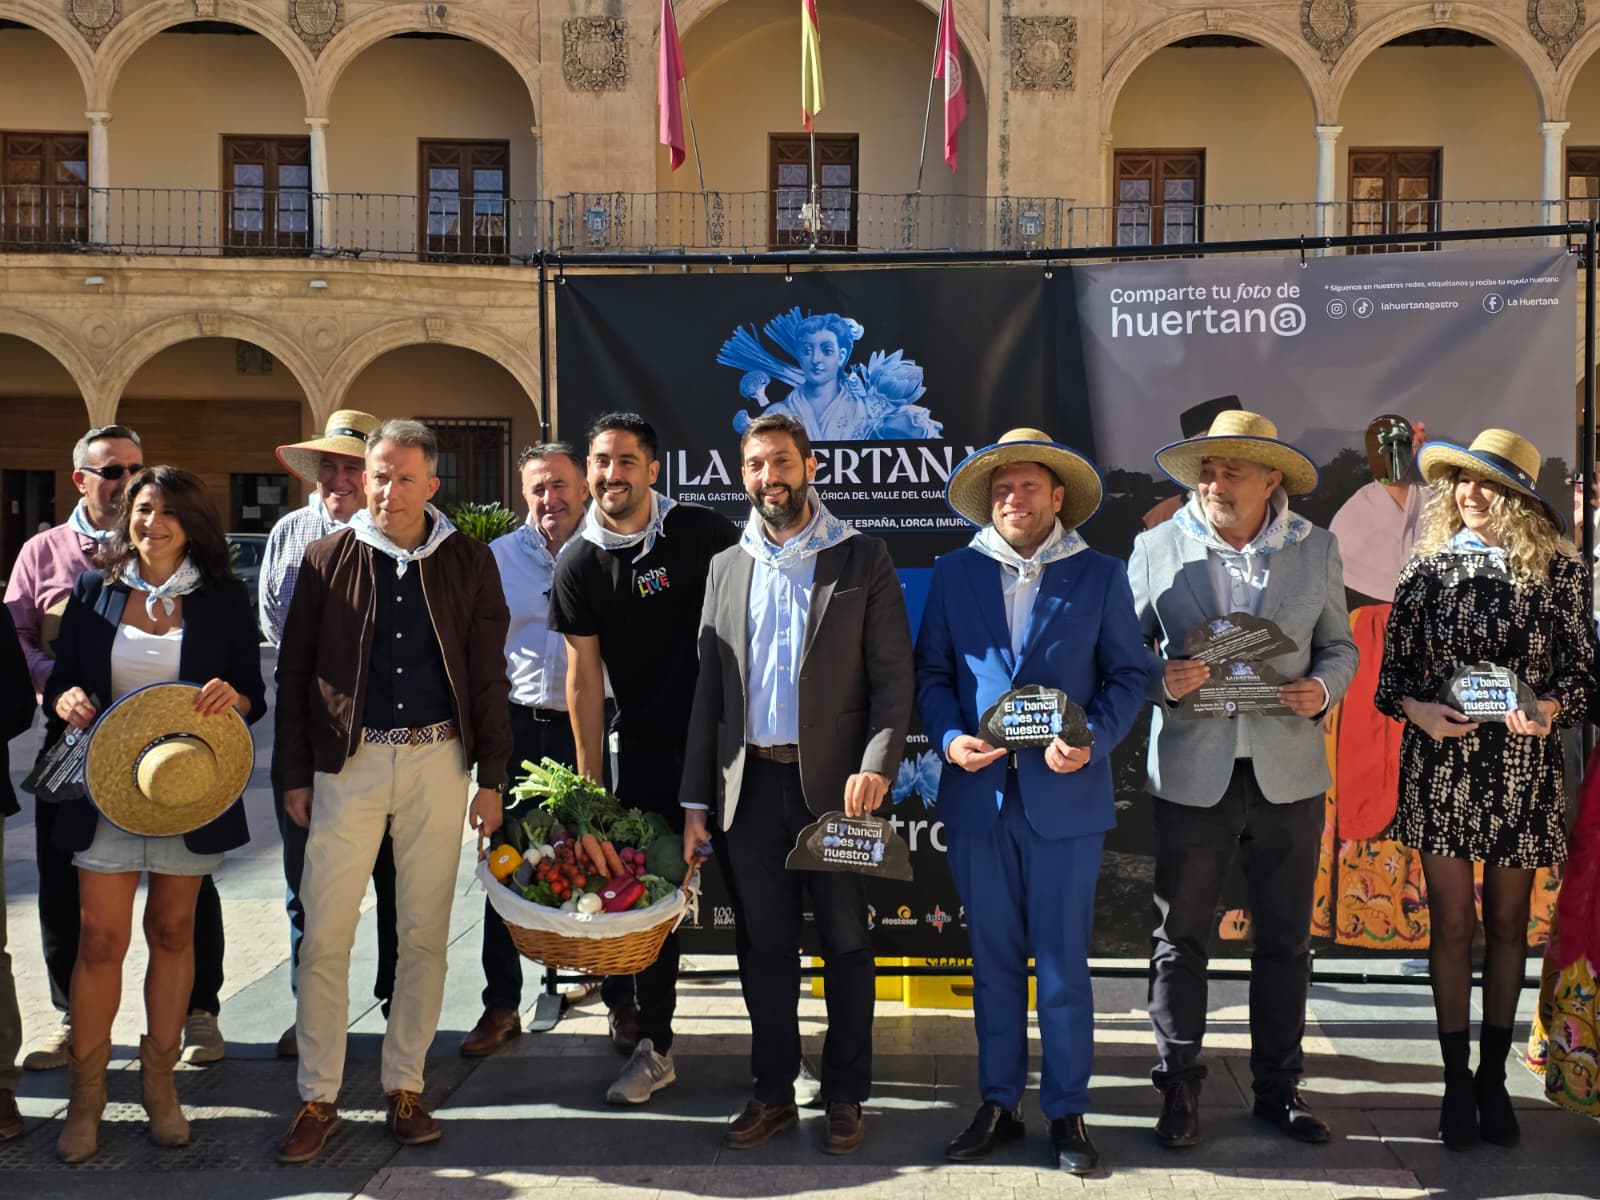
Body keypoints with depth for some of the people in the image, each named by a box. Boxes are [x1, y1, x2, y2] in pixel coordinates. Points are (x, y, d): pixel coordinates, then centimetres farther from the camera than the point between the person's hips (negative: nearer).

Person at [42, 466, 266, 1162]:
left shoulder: (224, 599, 2)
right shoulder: (94, 592, 6)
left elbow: (254, 697, 3)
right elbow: (61, 681, 9)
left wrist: (231, 696, -19)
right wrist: (66, 700, -13)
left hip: (188, 786, 0)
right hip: (105, 785, 0)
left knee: (173, 931, 10)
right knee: (100, 939, 0)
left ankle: (159, 1081, 24)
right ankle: (86, 1095, 14)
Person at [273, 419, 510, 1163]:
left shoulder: (467, 563, 3)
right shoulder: (328, 559, 3)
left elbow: (487, 676, 5)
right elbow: (294, 672, 5)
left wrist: (490, 778, 1)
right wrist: (294, 775, 2)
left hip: (438, 759, 1)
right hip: (348, 761, 0)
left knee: (423, 934, 7)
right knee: (325, 935, -1)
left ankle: (404, 1086, 21)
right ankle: (318, 1098, 12)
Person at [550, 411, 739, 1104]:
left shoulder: (700, 533, -7)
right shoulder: (578, 565, -2)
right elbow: (584, 678, 0)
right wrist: (590, 781, -1)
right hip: (646, 740, 1)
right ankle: (651, 1040, 19)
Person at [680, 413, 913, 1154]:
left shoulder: (862, 559, 2)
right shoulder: (726, 567, 11)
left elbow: (893, 675, -3)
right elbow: (708, 688, 10)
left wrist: (876, 765, -17)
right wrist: (695, 801, 6)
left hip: (832, 782, -3)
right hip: (748, 784, 3)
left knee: (846, 945, 6)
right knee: (764, 947, 10)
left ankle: (844, 1097, 19)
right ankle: (773, 1093, 23)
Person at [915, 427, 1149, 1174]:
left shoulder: (1100, 577, 3)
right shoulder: (954, 574, 7)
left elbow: (1128, 674, 3)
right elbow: (931, 672, 8)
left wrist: (1093, 740, -14)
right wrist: (950, 739, -9)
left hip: (1065, 797, -2)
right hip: (978, 795, 2)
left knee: (1063, 964, 5)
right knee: (994, 960, 11)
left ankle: (1067, 1111, 18)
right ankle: (998, 1104, 23)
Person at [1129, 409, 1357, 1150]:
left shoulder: (1316, 549, 3)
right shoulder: (1157, 548, -1)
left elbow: (1339, 647, 10)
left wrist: (1323, 687, -11)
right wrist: (1161, 680, -16)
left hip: (1289, 774, 2)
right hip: (1191, 774, -1)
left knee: (1286, 938, 12)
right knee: (1180, 937, 6)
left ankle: (1278, 1085, 27)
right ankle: (1179, 1088, 20)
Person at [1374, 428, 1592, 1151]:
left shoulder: (1559, 569, -1)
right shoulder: (1428, 565, 1)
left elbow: (1581, 669, 3)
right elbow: (1392, 668, 4)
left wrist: (1551, 707, -17)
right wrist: (1418, 710, -15)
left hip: (1522, 772, 0)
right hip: (1440, 766, 0)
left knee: (1507, 923, 10)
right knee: (1452, 923, 4)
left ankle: (1493, 1078, 23)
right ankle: (1457, 1079, 16)